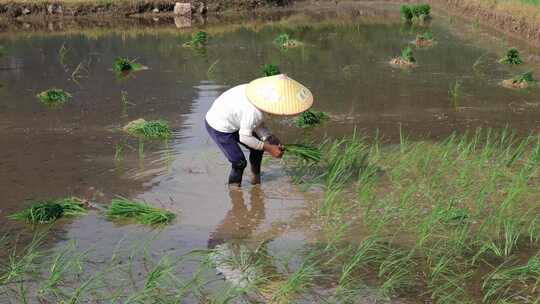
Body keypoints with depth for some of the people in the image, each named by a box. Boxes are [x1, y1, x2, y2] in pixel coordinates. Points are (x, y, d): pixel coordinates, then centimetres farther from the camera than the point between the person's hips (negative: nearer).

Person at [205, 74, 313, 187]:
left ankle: (256, 176, 35)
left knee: (258, 147, 13)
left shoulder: (265, 91, -13)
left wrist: (269, 138, -15)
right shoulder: (253, 110, -38)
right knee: (239, 162, -7)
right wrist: (269, 148, -20)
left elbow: (256, 123, -2)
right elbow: (244, 137, -26)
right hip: (219, 128, -8)